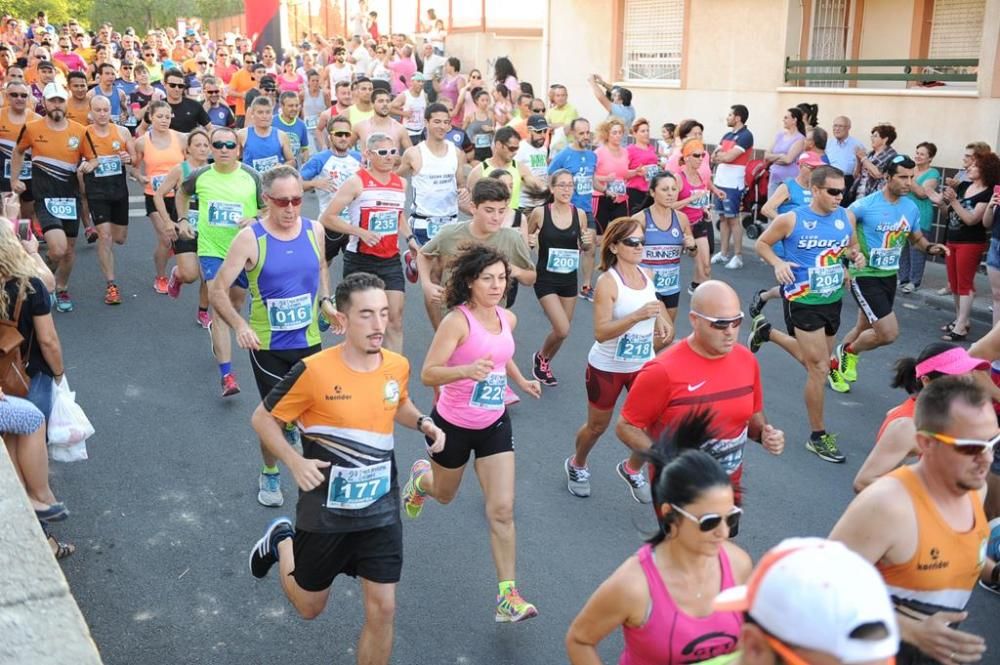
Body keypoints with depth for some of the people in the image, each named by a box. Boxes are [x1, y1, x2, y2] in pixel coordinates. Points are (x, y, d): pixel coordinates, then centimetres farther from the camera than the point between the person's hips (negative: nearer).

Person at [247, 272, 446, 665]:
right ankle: (282, 541, 47)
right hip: (325, 514, -3)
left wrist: (422, 423, -4)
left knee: (382, 610, 3)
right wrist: (295, 462, -23)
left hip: (381, 513, 3)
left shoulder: (398, 366, -7)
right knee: (310, 607, 18)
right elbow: (263, 418, -8)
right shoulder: (314, 372, -21)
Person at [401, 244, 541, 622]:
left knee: (502, 510, -4)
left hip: (495, 424, 4)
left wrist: (522, 381, 7)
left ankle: (508, 596, 3)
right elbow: (428, 374, -27)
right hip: (453, 425, -4)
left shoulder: (508, 319, -1)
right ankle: (421, 477, 59)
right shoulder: (457, 321, -22)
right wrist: (466, 370, -44)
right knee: (444, 495, 21)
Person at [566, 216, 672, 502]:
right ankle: (576, 465, 42)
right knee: (597, 426, 13)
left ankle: (631, 468, 27)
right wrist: (637, 316, -40)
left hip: (643, 364, 5)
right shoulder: (607, 282, -22)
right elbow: (601, 333, -29)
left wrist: (661, 321, 4)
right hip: (607, 367, -5)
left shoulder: (646, 274, -2)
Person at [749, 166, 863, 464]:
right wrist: (778, 263, -21)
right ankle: (818, 436, 10)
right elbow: (762, 243, -2)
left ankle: (766, 331, 46)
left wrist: (857, 256, -9)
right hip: (803, 302, -6)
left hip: (833, 300, 6)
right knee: (820, 369, -6)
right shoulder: (791, 219, -14)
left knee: (812, 360, 23)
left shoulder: (846, 217, -1)